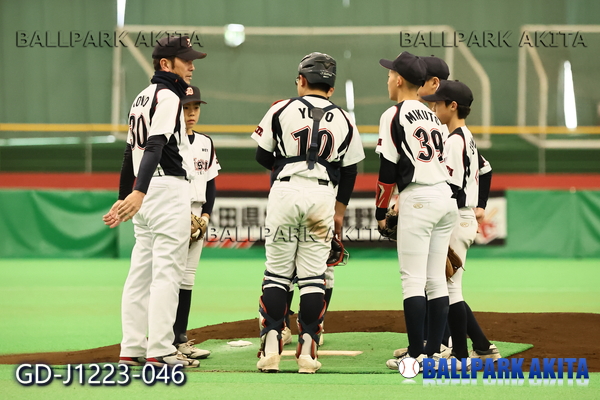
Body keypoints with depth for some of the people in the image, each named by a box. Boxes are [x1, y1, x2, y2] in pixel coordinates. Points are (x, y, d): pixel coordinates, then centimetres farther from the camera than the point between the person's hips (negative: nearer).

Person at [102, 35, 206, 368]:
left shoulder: (142, 98, 18)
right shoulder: (168, 96, -10)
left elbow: (130, 153, 21)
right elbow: (155, 146, -24)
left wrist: (123, 197, 25)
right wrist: (139, 192, -35)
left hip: (144, 193, 10)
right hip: (168, 188, -10)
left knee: (141, 270, 9)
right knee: (167, 269, -9)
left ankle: (132, 348, 10)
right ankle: (160, 350, -12)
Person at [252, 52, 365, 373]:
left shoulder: (282, 109, 2)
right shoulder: (343, 120, 10)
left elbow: (263, 156, 7)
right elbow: (349, 172, 13)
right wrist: (339, 211, 22)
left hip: (286, 190, -1)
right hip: (324, 195, 2)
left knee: (277, 272, 4)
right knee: (313, 276, 4)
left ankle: (271, 345, -6)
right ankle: (307, 349, -1)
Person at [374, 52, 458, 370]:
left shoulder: (394, 116, -4)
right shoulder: (432, 116, 18)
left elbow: (388, 169, -8)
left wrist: (380, 212, 2)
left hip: (418, 200, -7)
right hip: (446, 198, 7)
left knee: (413, 280, -7)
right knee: (436, 279, 8)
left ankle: (416, 354, -10)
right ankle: (434, 351, 7)